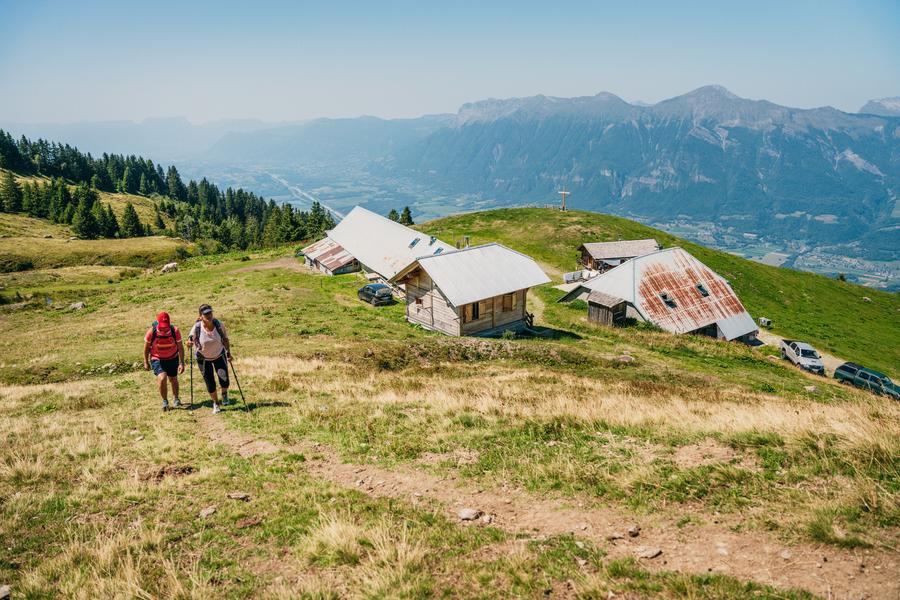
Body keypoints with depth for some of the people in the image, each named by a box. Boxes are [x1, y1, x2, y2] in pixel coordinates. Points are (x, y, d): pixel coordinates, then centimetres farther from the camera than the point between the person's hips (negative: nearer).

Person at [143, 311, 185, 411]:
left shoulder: (175, 331, -22)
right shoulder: (152, 332, -23)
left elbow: (180, 347, -12)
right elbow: (146, 347, -6)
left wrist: (182, 363, -14)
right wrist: (146, 362, 2)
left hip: (172, 358, 1)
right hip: (157, 359, -1)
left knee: (173, 379, 15)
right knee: (162, 378, -21)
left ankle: (176, 398, 42)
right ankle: (165, 401, 2)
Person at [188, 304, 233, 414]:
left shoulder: (218, 324, -18)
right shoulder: (197, 327, -22)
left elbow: (225, 339, -5)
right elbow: (190, 338, -9)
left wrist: (228, 353, -6)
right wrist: (189, 342, -32)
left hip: (219, 356, 1)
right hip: (203, 358, -1)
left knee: (224, 381, -5)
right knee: (210, 383, 3)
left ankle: (224, 394, 32)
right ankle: (216, 404, 29)